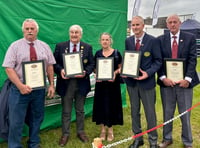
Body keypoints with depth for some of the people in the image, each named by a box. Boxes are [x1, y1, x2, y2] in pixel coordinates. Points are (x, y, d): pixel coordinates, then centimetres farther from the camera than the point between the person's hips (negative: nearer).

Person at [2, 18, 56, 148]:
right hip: (20, 89, -3)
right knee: (16, 121, 2)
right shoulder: (15, 46, -3)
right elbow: (9, 68, -9)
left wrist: (51, 85, 1)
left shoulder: (44, 46, 7)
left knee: (36, 119, 15)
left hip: (39, 89, 3)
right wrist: (21, 86, -19)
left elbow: (50, 66, 9)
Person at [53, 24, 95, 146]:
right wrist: (60, 70, -18)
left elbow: (92, 64, 2)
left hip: (81, 83, 1)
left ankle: (81, 132, 31)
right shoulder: (60, 46, 2)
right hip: (66, 82, -1)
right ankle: (65, 134, 24)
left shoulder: (87, 47, 4)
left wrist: (85, 72, -16)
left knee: (80, 110, 15)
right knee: (66, 111, 9)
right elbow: (55, 63, 1)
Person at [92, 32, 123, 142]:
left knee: (111, 104, 4)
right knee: (101, 105, 6)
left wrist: (115, 73, -17)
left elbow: (120, 67, 3)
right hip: (100, 83, 2)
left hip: (113, 83, -2)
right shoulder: (98, 53, 7)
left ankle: (110, 129, 19)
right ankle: (103, 129, 19)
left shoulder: (116, 53, 0)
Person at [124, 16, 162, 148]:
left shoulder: (153, 41, -7)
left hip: (147, 81, -4)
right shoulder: (128, 41, 6)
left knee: (150, 112, 7)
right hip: (131, 80, 4)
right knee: (134, 111, 14)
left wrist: (148, 73, -20)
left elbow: (158, 61, -6)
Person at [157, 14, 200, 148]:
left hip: (184, 82, -1)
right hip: (166, 82, 1)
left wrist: (187, 79, -14)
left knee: (185, 114, 8)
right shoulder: (161, 40, 4)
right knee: (167, 113, 13)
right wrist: (163, 78, -12)